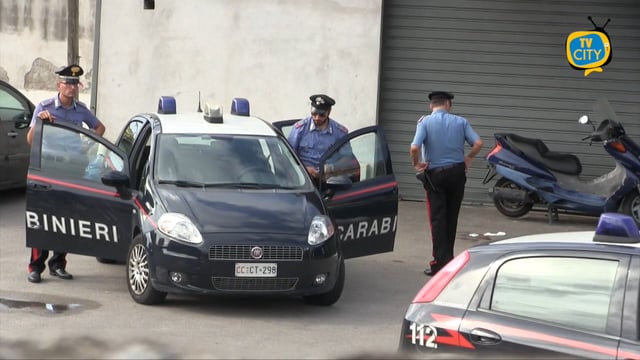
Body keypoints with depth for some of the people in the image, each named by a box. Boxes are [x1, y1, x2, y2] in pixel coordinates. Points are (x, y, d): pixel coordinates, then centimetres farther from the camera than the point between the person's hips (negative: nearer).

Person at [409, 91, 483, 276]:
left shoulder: (425, 122, -6)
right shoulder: (460, 122, 2)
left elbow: (414, 148, -20)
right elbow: (478, 143, -8)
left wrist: (416, 164, -3)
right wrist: (468, 158, 9)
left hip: (435, 174, -3)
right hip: (457, 172, 3)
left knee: (438, 219, 0)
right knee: (452, 218, 14)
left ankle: (441, 262, -5)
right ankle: (448, 257, 23)